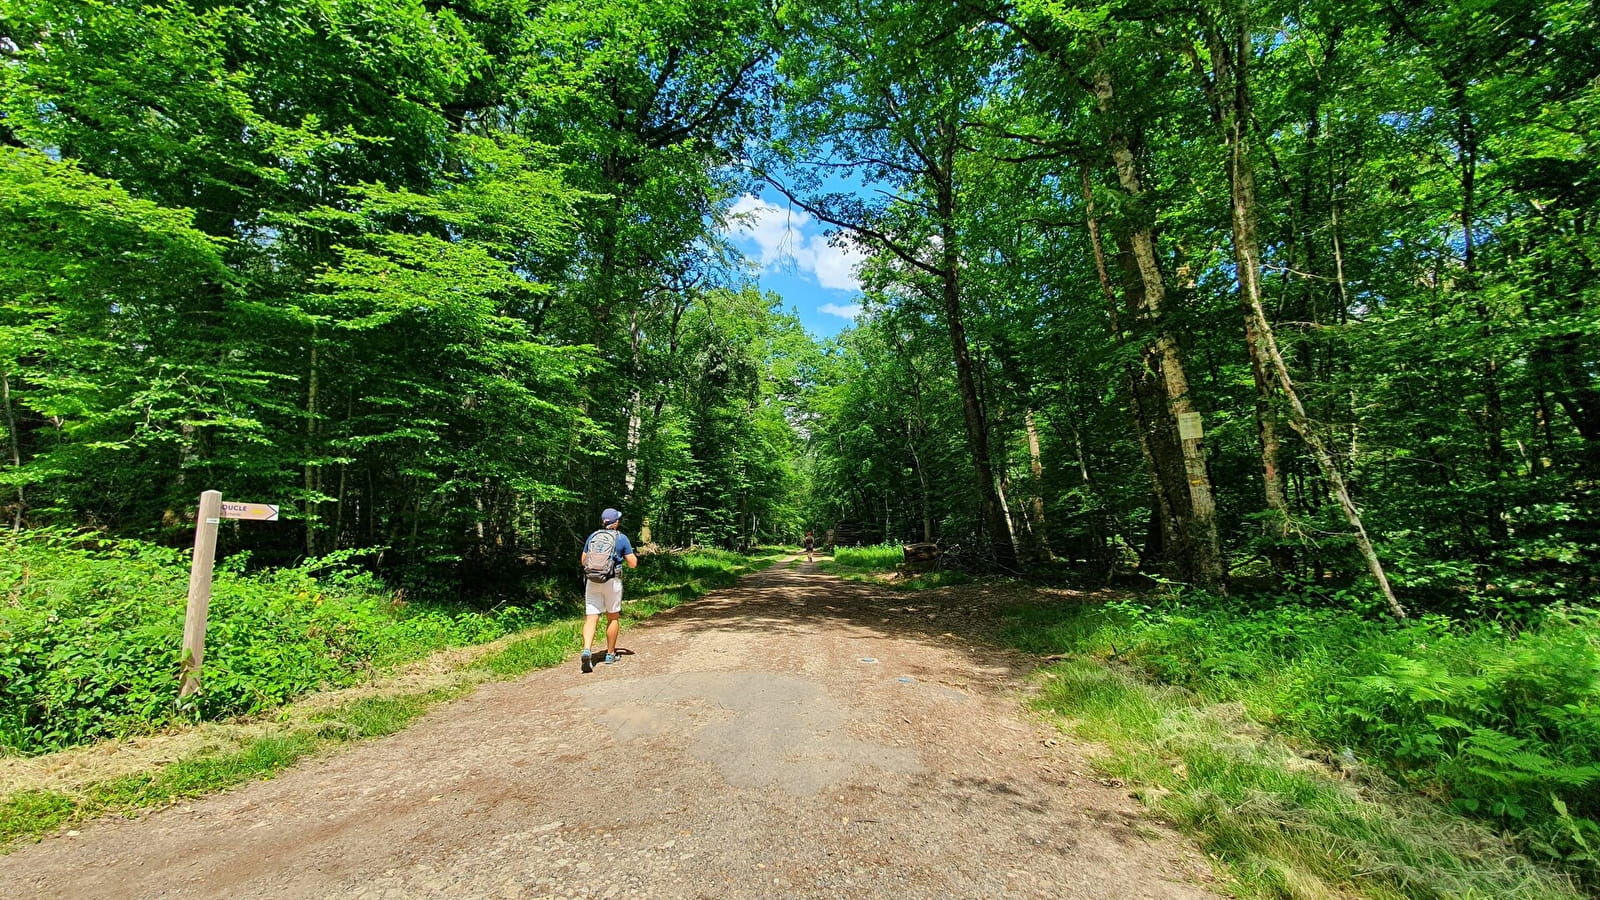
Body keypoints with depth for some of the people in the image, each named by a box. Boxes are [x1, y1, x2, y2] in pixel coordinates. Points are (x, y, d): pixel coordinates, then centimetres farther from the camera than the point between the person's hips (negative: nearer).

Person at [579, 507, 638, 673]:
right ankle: (610, 654, 22)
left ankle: (587, 650, -19)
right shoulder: (622, 538, -2)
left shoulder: (592, 537, 8)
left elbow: (583, 561, 15)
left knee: (591, 618, 2)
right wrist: (629, 554, 18)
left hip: (592, 581, 2)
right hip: (612, 581, -2)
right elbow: (633, 564, -1)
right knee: (613, 617, 13)